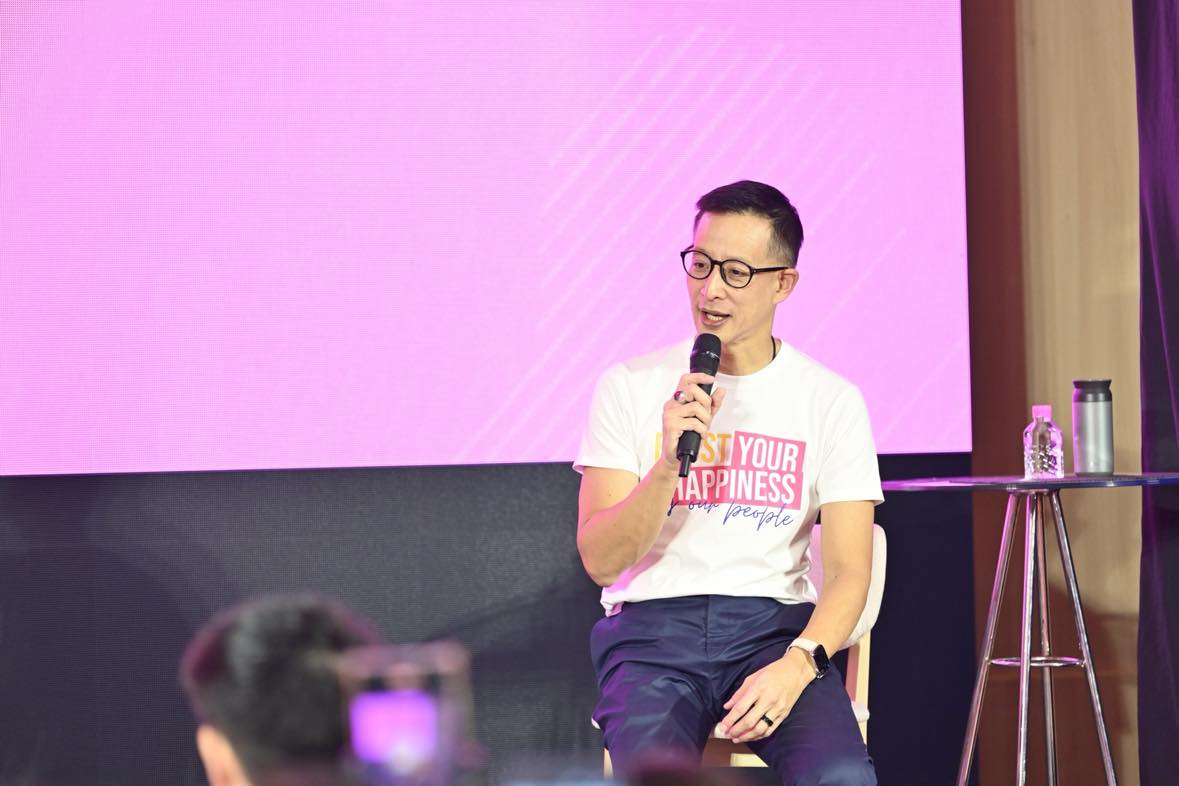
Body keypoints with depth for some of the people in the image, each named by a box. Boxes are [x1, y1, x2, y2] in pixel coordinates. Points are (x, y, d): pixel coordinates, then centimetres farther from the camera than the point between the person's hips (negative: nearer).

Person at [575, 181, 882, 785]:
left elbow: (847, 571, 0)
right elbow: (600, 560, 0)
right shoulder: (630, 386, 6)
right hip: (652, 626, 0)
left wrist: (796, 665, -19)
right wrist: (670, 463, -16)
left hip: (777, 624, 1)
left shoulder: (832, 401, 6)